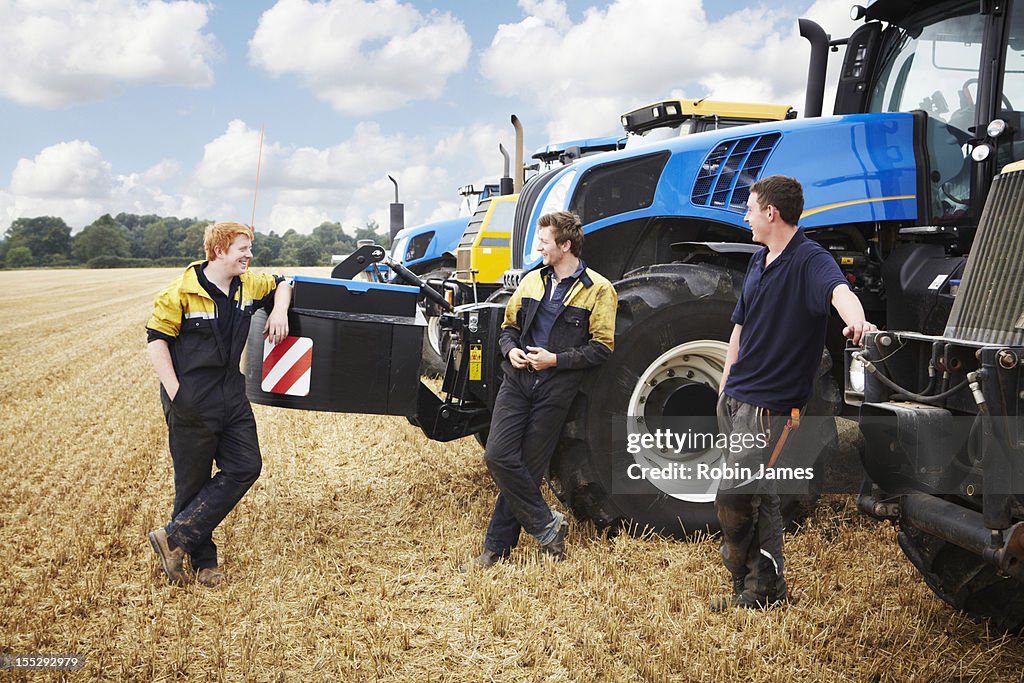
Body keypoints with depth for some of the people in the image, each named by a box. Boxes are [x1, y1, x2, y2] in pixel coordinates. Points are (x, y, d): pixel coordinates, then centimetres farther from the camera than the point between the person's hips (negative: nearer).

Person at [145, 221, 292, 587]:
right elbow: (156, 339, -11)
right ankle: (203, 561, 17)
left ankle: (177, 537, 4)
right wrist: (175, 391, -18)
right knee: (194, 482, 3)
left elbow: (280, 284, 25)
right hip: (191, 403, -7)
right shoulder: (182, 292, -14)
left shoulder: (248, 285, 5)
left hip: (232, 395, 7)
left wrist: (279, 313, 3)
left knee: (245, 467, 1)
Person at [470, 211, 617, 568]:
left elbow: (602, 347, -7)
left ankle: (498, 545, 13)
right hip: (517, 380, 4)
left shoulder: (598, 290, -4)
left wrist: (556, 360, -16)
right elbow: (509, 325, 21)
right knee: (498, 456, -9)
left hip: (555, 390, -4)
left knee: (529, 468, 1)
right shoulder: (532, 281, 12)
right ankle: (546, 525, 3)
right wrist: (511, 350, -1)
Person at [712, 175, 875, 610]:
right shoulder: (759, 262, 13)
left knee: (733, 496, -10)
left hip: (771, 404, -9)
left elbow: (838, 289, -37)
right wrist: (725, 387, 20)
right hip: (736, 398, 9)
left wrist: (856, 320, -59)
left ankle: (754, 587, 7)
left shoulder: (809, 259, -14)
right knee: (757, 493, 14)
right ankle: (767, 585, 24)